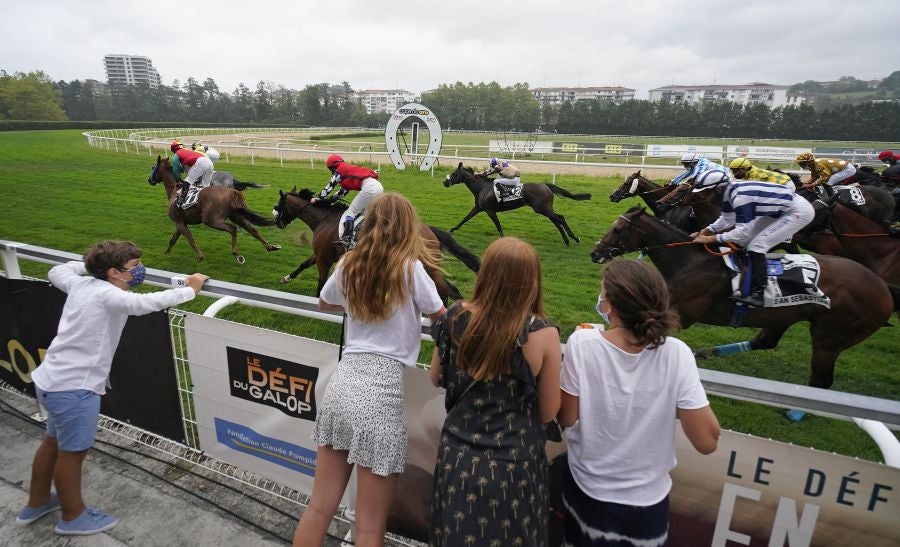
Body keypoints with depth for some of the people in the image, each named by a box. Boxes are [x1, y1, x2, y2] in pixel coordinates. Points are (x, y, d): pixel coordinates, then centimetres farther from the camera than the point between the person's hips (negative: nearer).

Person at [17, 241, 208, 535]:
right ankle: (73, 516, 30)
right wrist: (189, 290, -34)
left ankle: (36, 502, 48)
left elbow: (56, 272, 25)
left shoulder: (81, 284, 3)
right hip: (74, 388, -9)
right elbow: (143, 303, -43)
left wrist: (89, 263, 23)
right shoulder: (107, 295, -23)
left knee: (54, 442, 27)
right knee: (73, 452, 10)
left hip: (53, 379, 9)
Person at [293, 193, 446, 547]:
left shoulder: (348, 265, 9)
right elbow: (442, 319, 7)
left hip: (342, 383, 5)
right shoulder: (410, 267, -6)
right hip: (381, 390, -5)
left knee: (320, 507, 21)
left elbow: (324, 304, 28)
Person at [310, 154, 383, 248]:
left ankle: (346, 239, -11)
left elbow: (328, 188, 12)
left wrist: (317, 199, 23)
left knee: (351, 212, -2)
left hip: (369, 187, -9)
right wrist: (331, 199, 34)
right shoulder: (348, 170, 32)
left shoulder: (339, 171, 9)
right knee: (363, 212, 18)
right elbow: (344, 191, 33)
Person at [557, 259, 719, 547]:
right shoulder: (676, 354, -22)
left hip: (586, 489, 0)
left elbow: (566, 419, -10)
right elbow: (707, 442, -15)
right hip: (647, 500, 1)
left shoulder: (582, 344, -23)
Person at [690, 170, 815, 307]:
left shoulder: (740, 197, -32)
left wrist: (710, 239, -29)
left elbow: (743, 231, -31)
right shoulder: (729, 190, -3)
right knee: (747, 240, 14)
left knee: (756, 246, -17)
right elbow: (727, 220, 8)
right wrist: (705, 231, -3)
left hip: (799, 211, -10)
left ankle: (758, 295, -15)